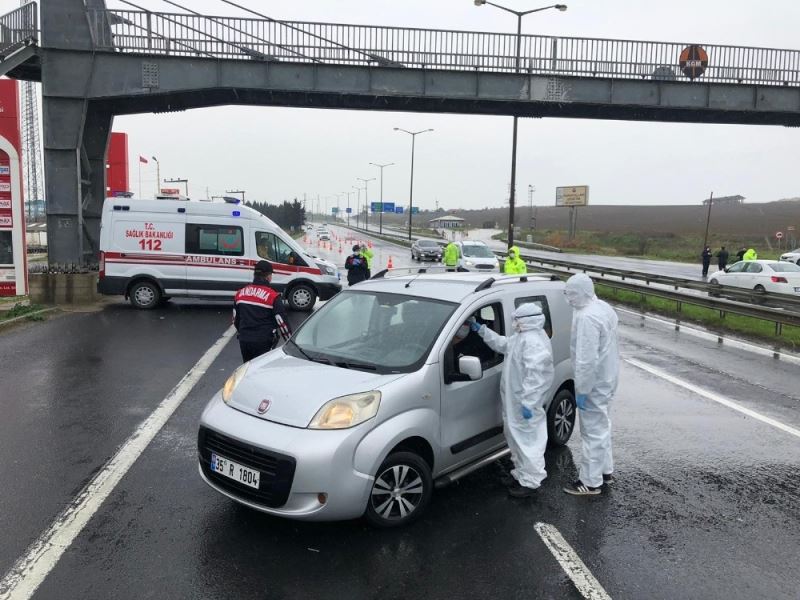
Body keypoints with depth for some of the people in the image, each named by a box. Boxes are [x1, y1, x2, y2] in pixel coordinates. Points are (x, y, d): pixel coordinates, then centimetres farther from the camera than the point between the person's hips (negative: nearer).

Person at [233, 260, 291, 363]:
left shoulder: (240, 294, 5)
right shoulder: (273, 297, -12)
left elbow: (235, 320, 14)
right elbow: (282, 322, -11)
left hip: (244, 341, 5)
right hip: (263, 343, -5)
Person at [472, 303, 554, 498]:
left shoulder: (534, 341, -22)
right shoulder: (522, 337, 12)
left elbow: (535, 375, -28)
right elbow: (502, 344, 28)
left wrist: (528, 403, -29)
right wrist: (481, 329, 25)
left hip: (524, 404, -11)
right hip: (514, 402, 11)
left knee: (527, 441, -1)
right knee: (516, 438, 20)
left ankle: (530, 482, 9)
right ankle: (522, 474, 33)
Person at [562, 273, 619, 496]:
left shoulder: (587, 317, -26)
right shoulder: (604, 307, 7)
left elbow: (587, 359, -28)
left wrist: (582, 390, -20)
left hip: (595, 382, -10)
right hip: (608, 377, 10)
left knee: (593, 431, 0)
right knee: (601, 425, 22)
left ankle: (591, 482, 11)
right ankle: (606, 470, 36)